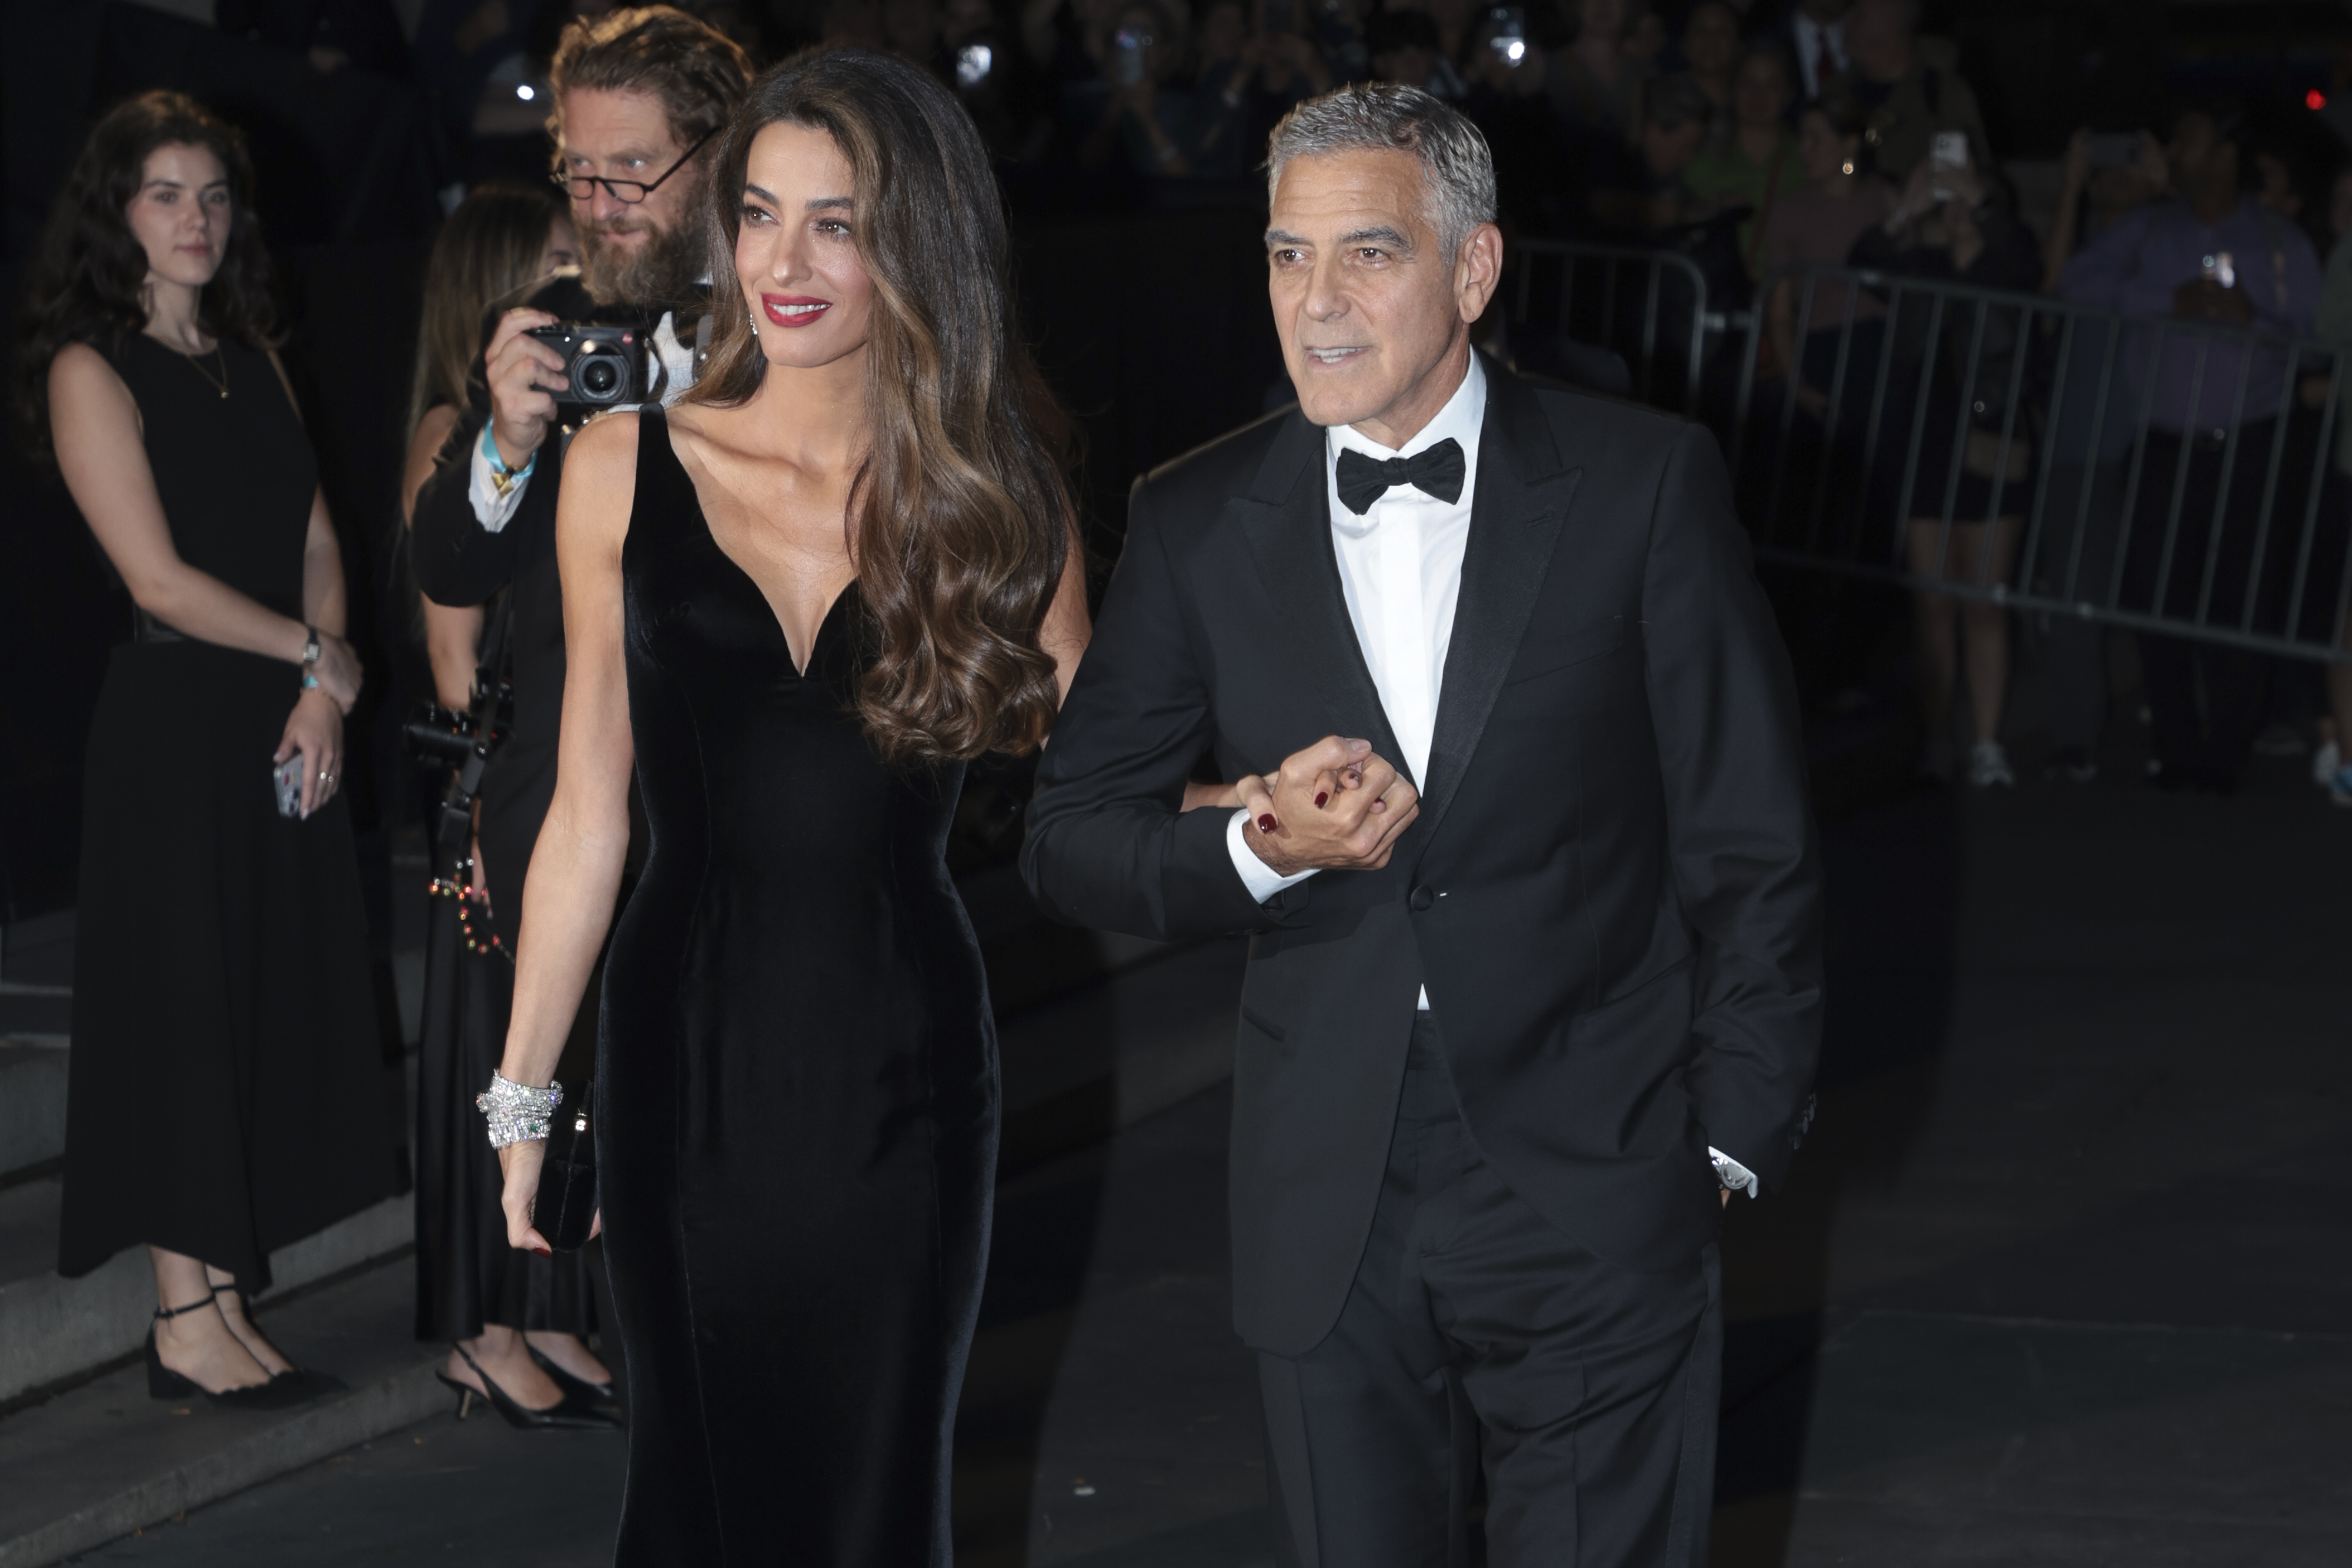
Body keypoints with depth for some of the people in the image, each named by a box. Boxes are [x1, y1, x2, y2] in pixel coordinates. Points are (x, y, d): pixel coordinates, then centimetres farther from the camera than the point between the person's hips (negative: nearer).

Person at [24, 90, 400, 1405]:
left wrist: (325, 691, -5)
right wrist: (317, 654, -7)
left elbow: (319, 541, 11)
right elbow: (164, 582, -13)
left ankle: (228, 1303, 12)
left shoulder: (253, 359, 15)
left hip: (288, 731, 7)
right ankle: (187, 1319, 2)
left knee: (276, 1010, 6)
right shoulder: (93, 372, -7)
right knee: (181, 1004, -3)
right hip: (173, 733, -7)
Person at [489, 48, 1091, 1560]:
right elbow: (588, 819, 3)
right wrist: (521, 1097, 4)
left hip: (903, 1065, 0)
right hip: (685, 1052, 0)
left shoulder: (1003, 500, 0)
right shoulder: (627, 472, -1)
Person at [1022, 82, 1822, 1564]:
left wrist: (1732, 1134, 0)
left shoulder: (1645, 484, -4)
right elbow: (1071, 841, 4)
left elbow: (1752, 843, 1)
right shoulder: (1199, 524, 3)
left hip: (1596, 1203, -2)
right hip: (1329, 1210, 2)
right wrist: (1261, 850, -14)